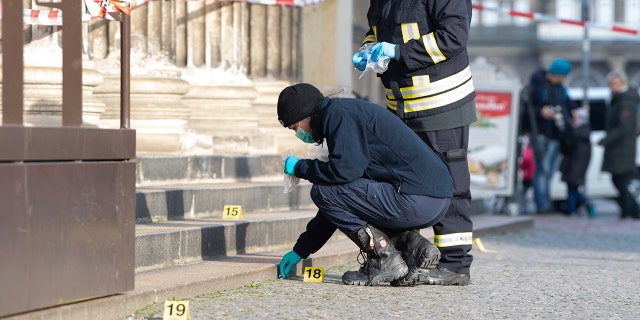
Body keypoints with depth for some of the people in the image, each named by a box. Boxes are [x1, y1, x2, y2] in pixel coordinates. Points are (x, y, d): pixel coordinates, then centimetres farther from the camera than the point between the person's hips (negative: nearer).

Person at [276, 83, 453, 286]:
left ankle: (386, 260, -7)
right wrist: (300, 250, 31)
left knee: (322, 192, -6)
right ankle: (412, 244, 8)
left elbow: (345, 170, -20)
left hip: (415, 199, -10)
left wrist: (299, 167, 0)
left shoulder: (339, 114, -5)